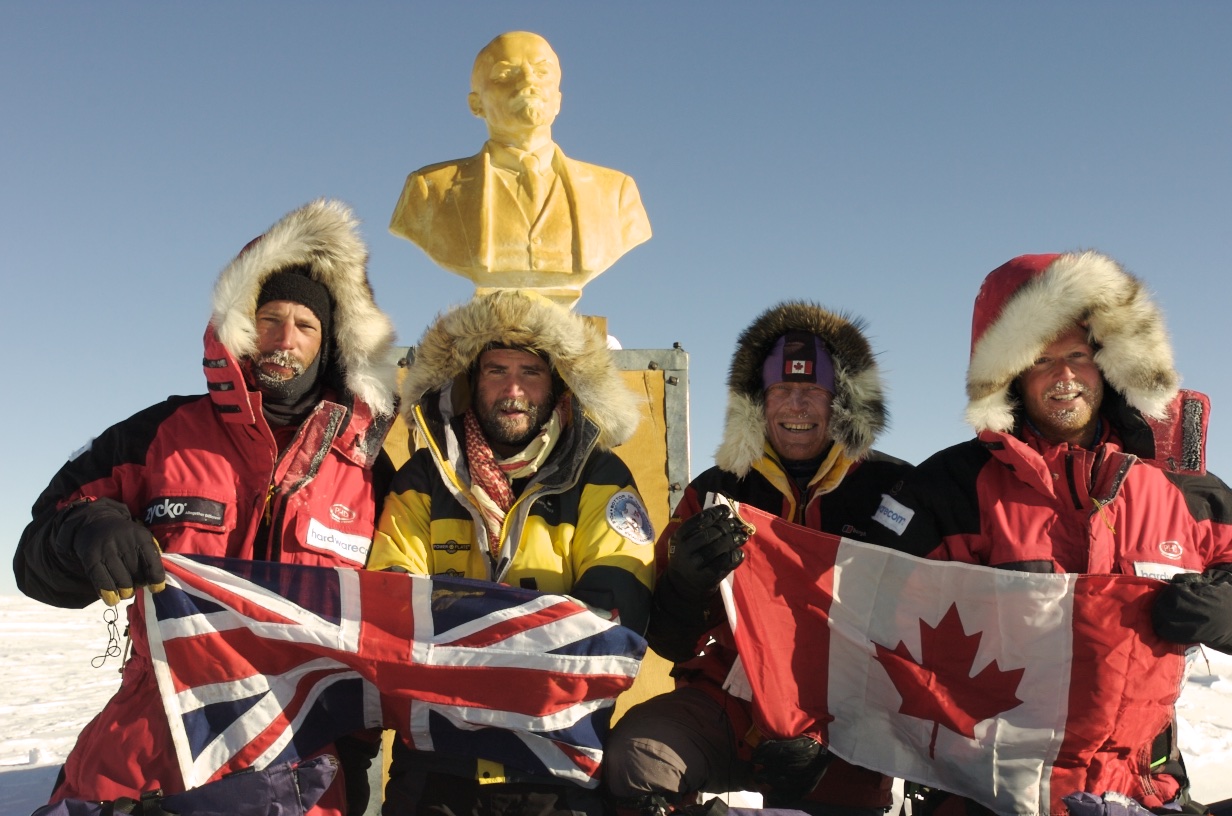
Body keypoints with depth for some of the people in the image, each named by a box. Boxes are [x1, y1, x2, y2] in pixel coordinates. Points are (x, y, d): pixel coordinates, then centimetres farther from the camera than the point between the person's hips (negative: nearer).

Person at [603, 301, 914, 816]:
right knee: (634, 755, -28)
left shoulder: (893, 490, 4)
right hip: (725, 703, 1)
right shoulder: (716, 492, 9)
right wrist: (686, 584, -18)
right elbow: (670, 642, 6)